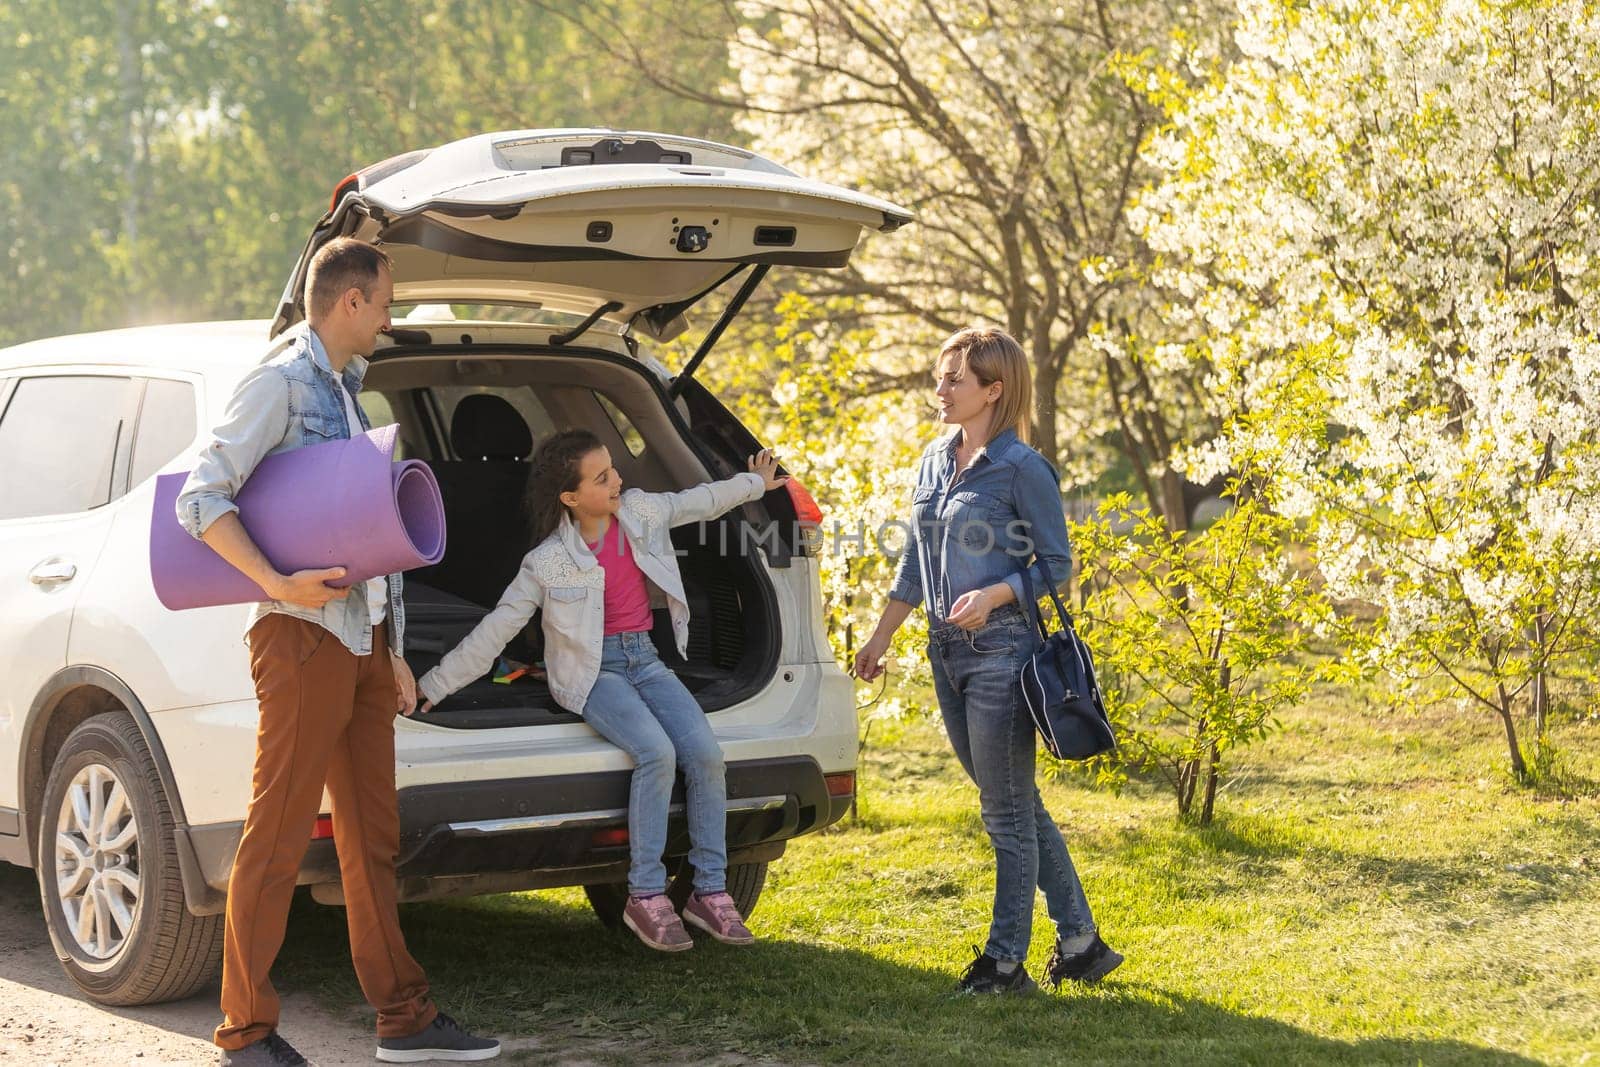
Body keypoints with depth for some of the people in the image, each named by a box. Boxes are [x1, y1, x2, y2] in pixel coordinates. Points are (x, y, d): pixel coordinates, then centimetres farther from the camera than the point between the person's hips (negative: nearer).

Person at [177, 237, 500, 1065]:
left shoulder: (348, 393, 19)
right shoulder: (278, 385, -8)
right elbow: (201, 499, -15)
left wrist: (393, 650, 18)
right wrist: (277, 584, -25)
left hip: (363, 637, 9)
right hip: (304, 635, -9)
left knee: (372, 836, 12)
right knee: (277, 835, -6)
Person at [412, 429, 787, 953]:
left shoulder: (640, 512, 2)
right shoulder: (548, 563, -12)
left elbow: (698, 501, 22)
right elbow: (494, 630, -8)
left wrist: (755, 483, 37)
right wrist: (435, 685, -8)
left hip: (644, 659, 5)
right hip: (594, 670, -5)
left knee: (705, 752, -19)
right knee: (656, 752, -31)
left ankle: (710, 891, -7)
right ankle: (645, 896, -20)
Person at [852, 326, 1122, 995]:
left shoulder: (1021, 468, -10)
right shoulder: (934, 463, 12)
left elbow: (1055, 564, -7)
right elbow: (914, 563, 19)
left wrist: (995, 595, -21)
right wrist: (881, 636, 18)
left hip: (1001, 651, -8)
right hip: (947, 651, 8)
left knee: (1007, 809, 0)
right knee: (1016, 807, 12)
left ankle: (1006, 961, 7)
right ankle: (1080, 943, 20)